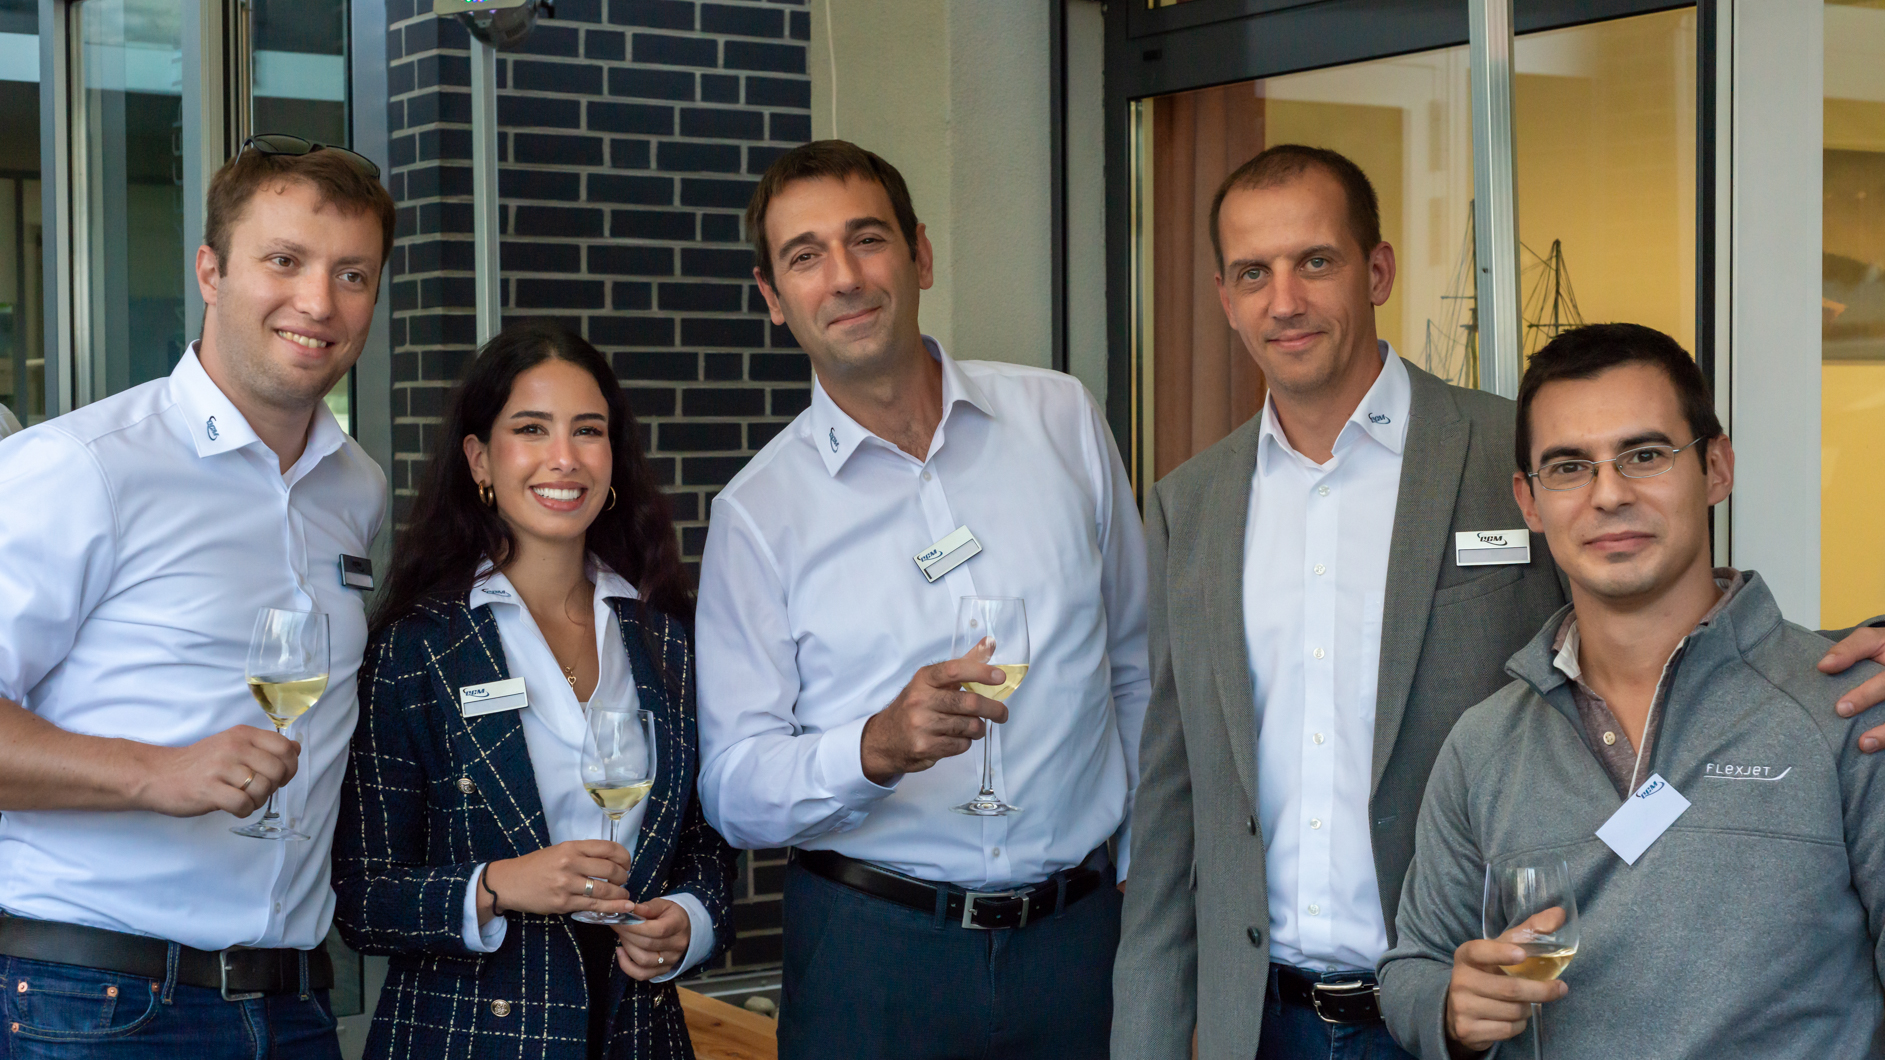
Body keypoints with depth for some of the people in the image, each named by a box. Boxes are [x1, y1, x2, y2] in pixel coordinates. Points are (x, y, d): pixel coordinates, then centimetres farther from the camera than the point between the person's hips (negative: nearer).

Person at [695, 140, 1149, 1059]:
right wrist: (878, 748, -25)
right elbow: (734, 791, -7)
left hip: (1078, 931, 2)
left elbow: (1136, 666, 12)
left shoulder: (1062, 419, 2)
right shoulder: (759, 509, -4)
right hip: (871, 946, -2)